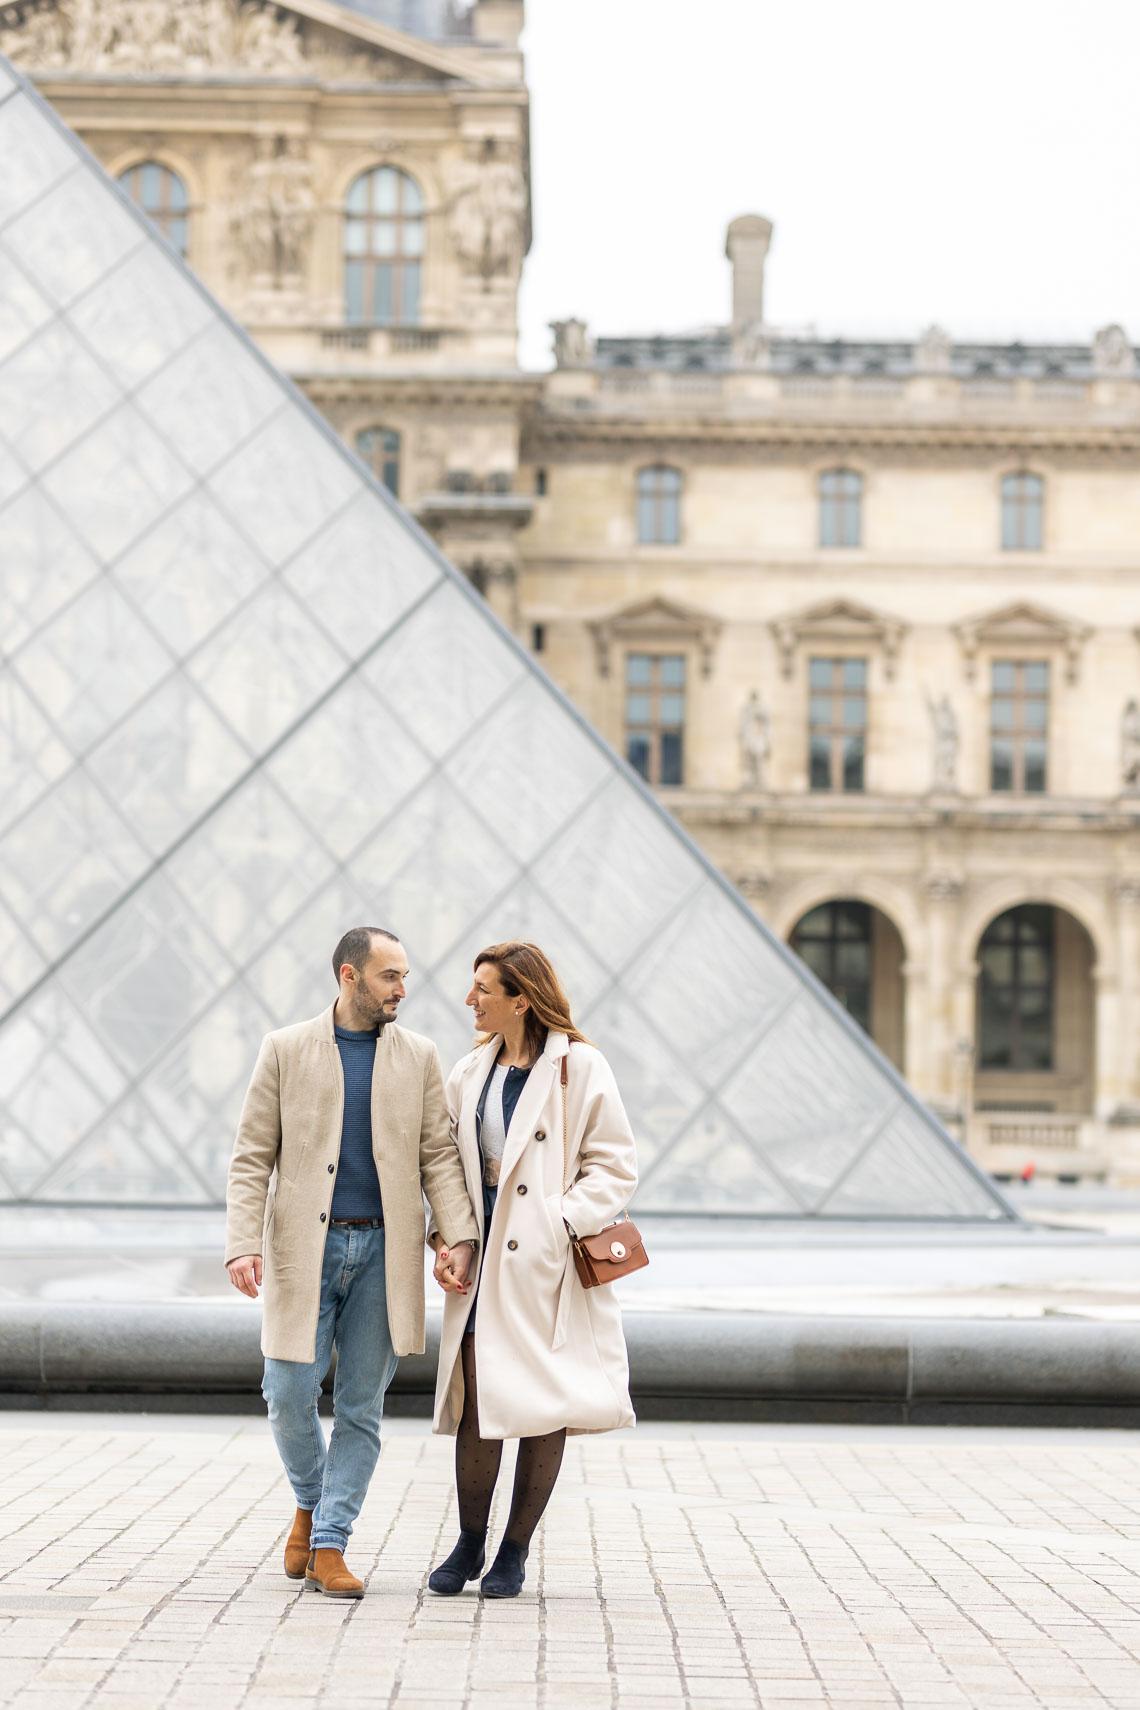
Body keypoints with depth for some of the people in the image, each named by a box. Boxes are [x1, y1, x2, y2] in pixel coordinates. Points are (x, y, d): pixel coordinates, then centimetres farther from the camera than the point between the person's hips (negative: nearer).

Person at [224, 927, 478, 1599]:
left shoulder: (419, 1056, 8)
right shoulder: (286, 1050, 3)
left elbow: (439, 1154, 4)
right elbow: (252, 1157, 2)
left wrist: (461, 1236, -9)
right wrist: (243, 1243, -10)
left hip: (384, 1250, 1)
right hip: (305, 1248, -1)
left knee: (362, 1409, 2)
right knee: (290, 1396, -2)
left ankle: (329, 1546, 9)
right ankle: (311, 1501, 27)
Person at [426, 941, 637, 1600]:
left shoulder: (580, 1067, -5)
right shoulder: (469, 1074, 11)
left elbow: (615, 1165, -5)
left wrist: (562, 1223, -16)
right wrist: (445, 1240, 1)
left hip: (549, 1263, -4)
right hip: (484, 1256, 4)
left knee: (546, 1408, 2)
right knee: (478, 1403, 0)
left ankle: (515, 1551, 15)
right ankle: (470, 1542, 17)